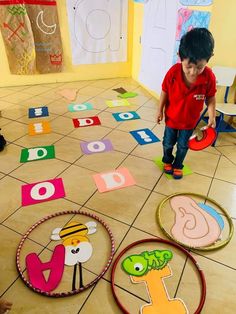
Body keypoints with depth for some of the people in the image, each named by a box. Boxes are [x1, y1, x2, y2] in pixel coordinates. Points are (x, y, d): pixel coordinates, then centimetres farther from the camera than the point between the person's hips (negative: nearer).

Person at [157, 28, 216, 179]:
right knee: (168, 143, 19)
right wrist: (160, 110, -3)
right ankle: (167, 161, 47)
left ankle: (178, 165, 43)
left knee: (183, 146, 17)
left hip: (190, 121, 0)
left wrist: (212, 116, -14)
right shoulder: (173, 72, -24)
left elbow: (210, 98, -8)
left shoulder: (209, 77, -23)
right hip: (171, 117, 0)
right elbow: (165, 92, -10)